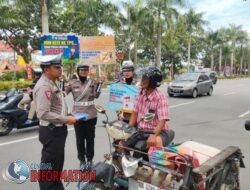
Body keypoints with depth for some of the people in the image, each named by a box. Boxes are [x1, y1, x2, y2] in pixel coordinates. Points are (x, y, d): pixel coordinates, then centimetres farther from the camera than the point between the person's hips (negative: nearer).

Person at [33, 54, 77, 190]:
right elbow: (44, 114, -28)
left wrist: (67, 115, 9)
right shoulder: (43, 86, -21)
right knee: (50, 165, 3)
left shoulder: (52, 83, 13)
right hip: (51, 131, -11)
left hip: (58, 129, 11)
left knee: (57, 162, 23)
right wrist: (66, 119, -22)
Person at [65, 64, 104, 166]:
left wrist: (99, 84, -18)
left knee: (90, 138, 11)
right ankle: (82, 159, 26)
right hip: (77, 114, 0)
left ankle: (90, 158, 27)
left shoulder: (92, 81, 1)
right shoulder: (72, 82, 1)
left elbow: (96, 95, -10)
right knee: (80, 138, 9)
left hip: (91, 114, 0)